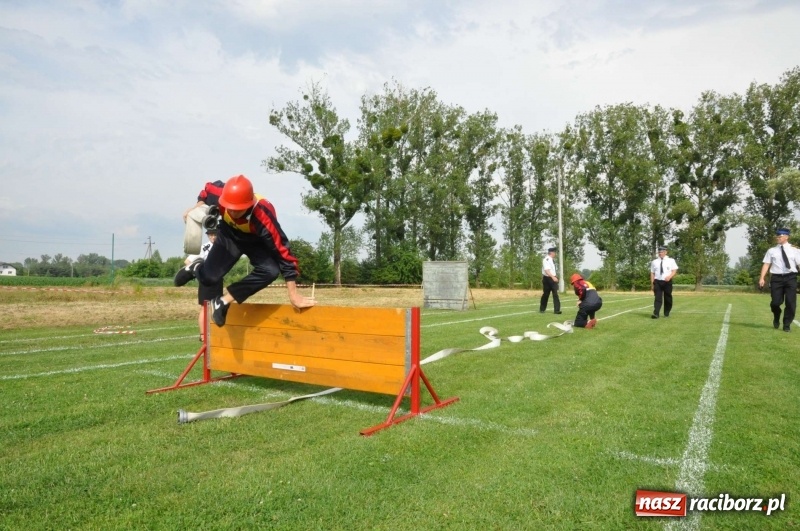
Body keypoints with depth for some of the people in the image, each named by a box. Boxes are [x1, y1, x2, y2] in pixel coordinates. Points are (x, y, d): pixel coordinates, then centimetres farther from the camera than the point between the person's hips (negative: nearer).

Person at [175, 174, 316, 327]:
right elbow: (208, 189, -4)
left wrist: (294, 295, -38)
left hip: (255, 242, -1)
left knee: (270, 271, -29)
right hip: (229, 235, 2)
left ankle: (224, 301, -11)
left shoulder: (263, 216, -42)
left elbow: (282, 251, -39)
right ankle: (195, 267, 26)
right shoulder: (220, 194, -33)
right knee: (208, 277, -14)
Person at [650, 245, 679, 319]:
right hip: (657, 282, 0)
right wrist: (652, 284, 5)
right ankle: (656, 313, -18)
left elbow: (674, 271, 1)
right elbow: (652, 273, 10)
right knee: (658, 298, -9)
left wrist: (669, 277, -19)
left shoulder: (671, 261, 7)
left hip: (667, 282, 0)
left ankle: (666, 313, 22)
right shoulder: (654, 262, 11)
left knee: (668, 298, 8)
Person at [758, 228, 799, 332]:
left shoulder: (794, 251, 6)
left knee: (791, 303, 0)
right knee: (776, 302, -1)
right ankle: (776, 319, 31)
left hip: (791, 278, 0)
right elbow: (766, 264, 3)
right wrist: (762, 278, -8)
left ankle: (787, 325, 15)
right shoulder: (772, 251, 7)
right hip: (776, 278, 0)